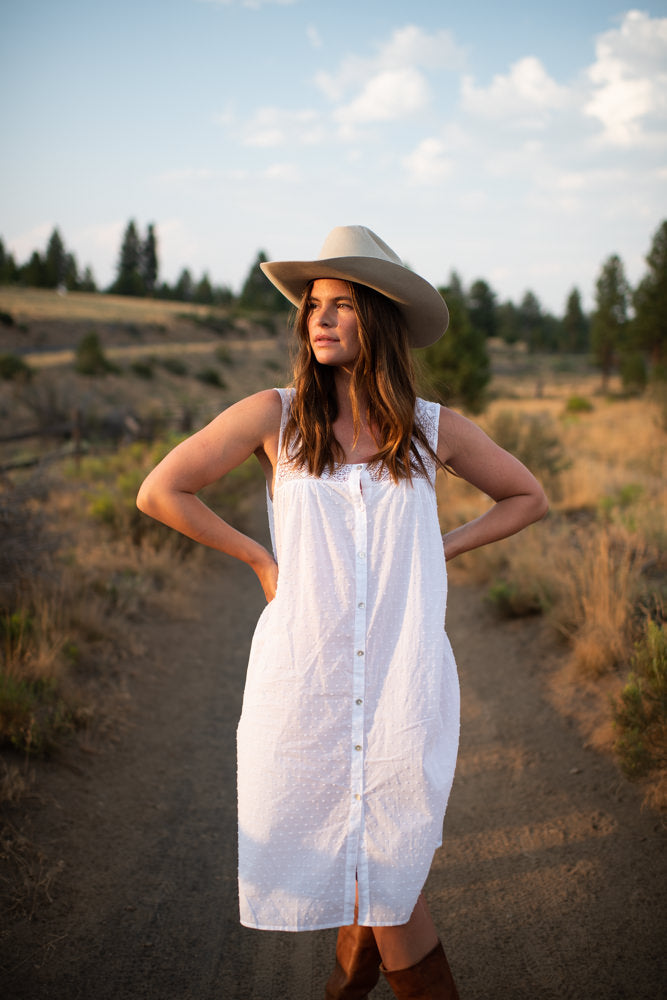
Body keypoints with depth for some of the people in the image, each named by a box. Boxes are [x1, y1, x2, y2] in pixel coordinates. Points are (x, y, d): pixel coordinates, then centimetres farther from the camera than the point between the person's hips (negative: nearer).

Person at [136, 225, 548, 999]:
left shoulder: (433, 428, 4)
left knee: (387, 879, 0)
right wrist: (259, 559, 2)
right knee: (330, 848, 11)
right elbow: (159, 492, 3)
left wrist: (444, 549, 6)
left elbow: (527, 496, 19)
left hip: (402, 678, 0)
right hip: (302, 675, 0)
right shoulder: (274, 414, 0)